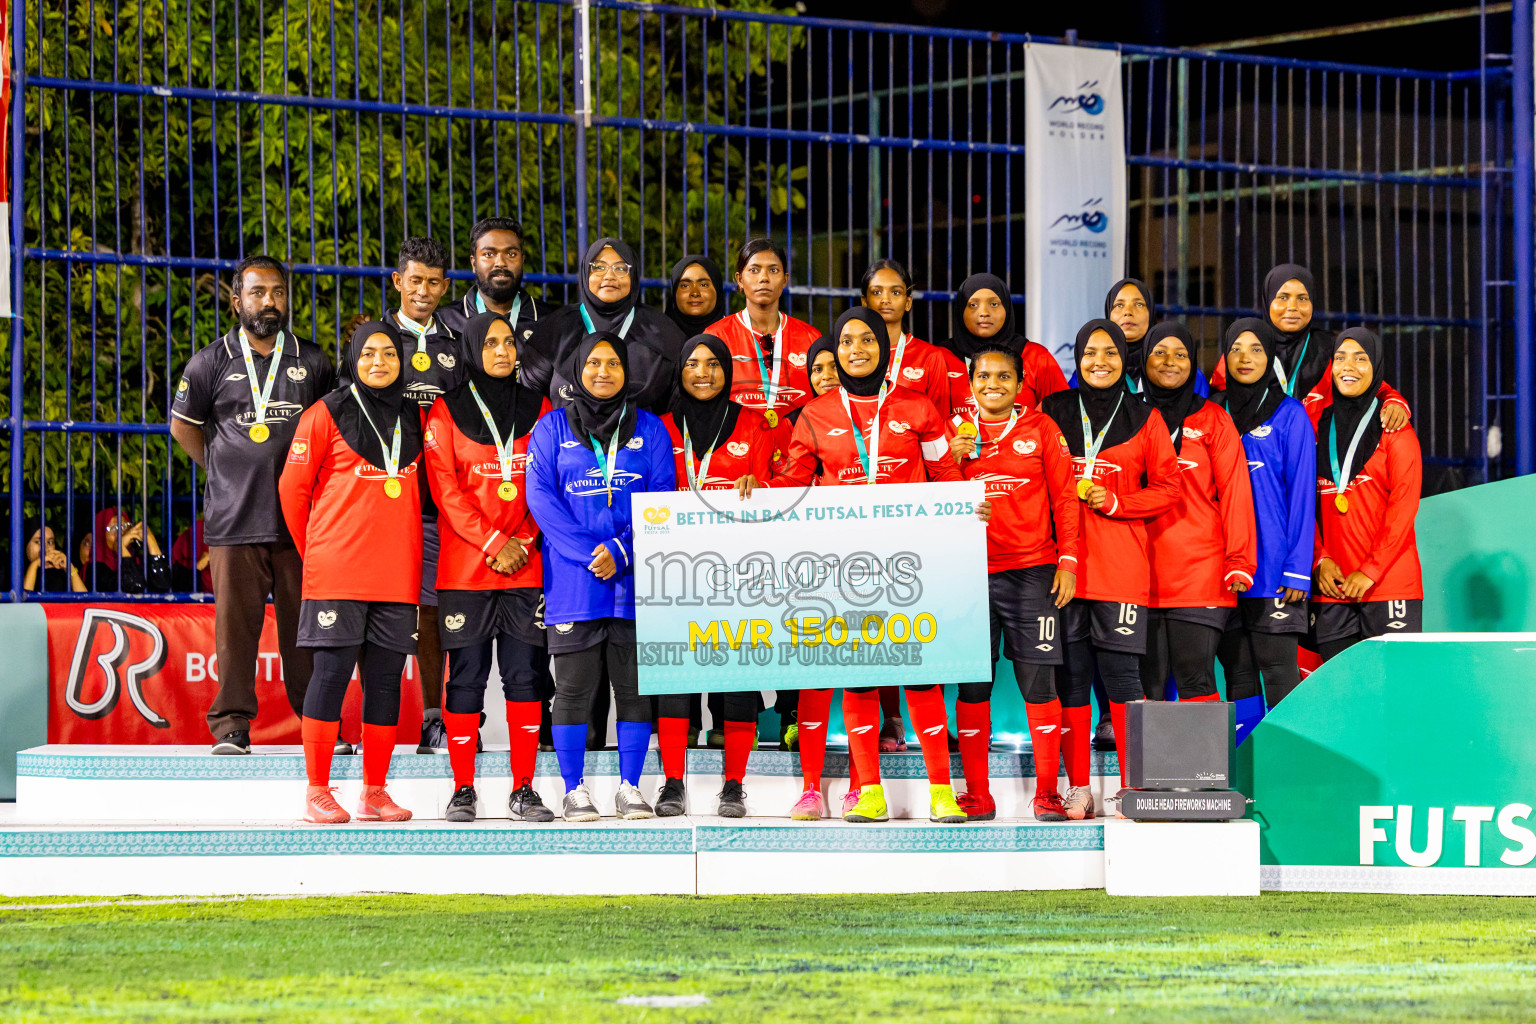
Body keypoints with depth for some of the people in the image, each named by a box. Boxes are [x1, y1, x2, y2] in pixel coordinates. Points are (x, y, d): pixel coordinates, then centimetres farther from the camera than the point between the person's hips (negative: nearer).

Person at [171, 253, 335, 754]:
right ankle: (232, 726, 0)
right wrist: (224, 469, 12)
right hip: (234, 521, -1)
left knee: (305, 620, 2)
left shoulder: (312, 361, 11)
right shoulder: (212, 362, 6)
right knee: (235, 622, -3)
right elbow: (183, 425, 16)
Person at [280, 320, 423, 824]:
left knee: (386, 679, 4)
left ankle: (374, 792, 10)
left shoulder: (414, 418, 13)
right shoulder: (327, 414, 0)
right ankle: (317, 792, -1)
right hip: (336, 570, -4)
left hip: (397, 572, 4)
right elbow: (293, 487, 3)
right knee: (332, 672, -5)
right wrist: (312, 551, 8)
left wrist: (397, 544, 15)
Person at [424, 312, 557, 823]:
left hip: (527, 568, 2)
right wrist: (495, 545, -13)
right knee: (466, 676, -1)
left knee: (525, 675, 0)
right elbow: (446, 490, -5)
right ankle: (463, 790, 5)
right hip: (465, 566, -2)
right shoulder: (446, 413, 3)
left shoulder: (538, 410, 11)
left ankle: (524, 790, 4)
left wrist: (525, 541, -7)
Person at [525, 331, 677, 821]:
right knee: (573, 688, -1)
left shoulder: (649, 429, 10)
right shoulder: (553, 428, 7)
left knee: (635, 686, 2)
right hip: (572, 580, -1)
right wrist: (588, 553, -13)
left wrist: (622, 551, -12)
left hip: (635, 579, 1)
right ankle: (575, 791, 5)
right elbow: (540, 495, -2)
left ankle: (630, 788, 9)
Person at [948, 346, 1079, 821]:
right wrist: (952, 461, -8)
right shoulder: (956, 430, 10)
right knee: (972, 685, 1)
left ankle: (1047, 792, 2)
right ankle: (977, 795, 7)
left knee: (1038, 682, -4)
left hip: (1031, 573, -1)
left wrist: (1067, 561, -1)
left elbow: (1064, 498, 7)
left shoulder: (1041, 429, 7)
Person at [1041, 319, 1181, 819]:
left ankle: (1132, 789, -1)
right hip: (1065, 563, 2)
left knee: (1121, 674, -6)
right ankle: (1078, 790, 6)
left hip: (1121, 566, -1)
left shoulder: (1143, 419, 8)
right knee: (1071, 675, 0)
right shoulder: (1053, 412, 11)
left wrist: (1116, 502, -6)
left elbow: (1166, 487, 7)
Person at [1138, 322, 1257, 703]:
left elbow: (1234, 493, 3)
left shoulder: (1212, 420, 7)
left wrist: (1239, 562, -5)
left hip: (1200, 570, -2)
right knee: (1147, 685, 0)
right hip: (1140, 577, 2)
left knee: (1195, 680, -7)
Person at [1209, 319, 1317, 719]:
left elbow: (1301, 493, -3)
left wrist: (1296, 569, -10)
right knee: (1236, 669, 6)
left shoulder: (1289, 415, 0)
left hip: (1272, 565, -5)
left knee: (1277, 671, -6)